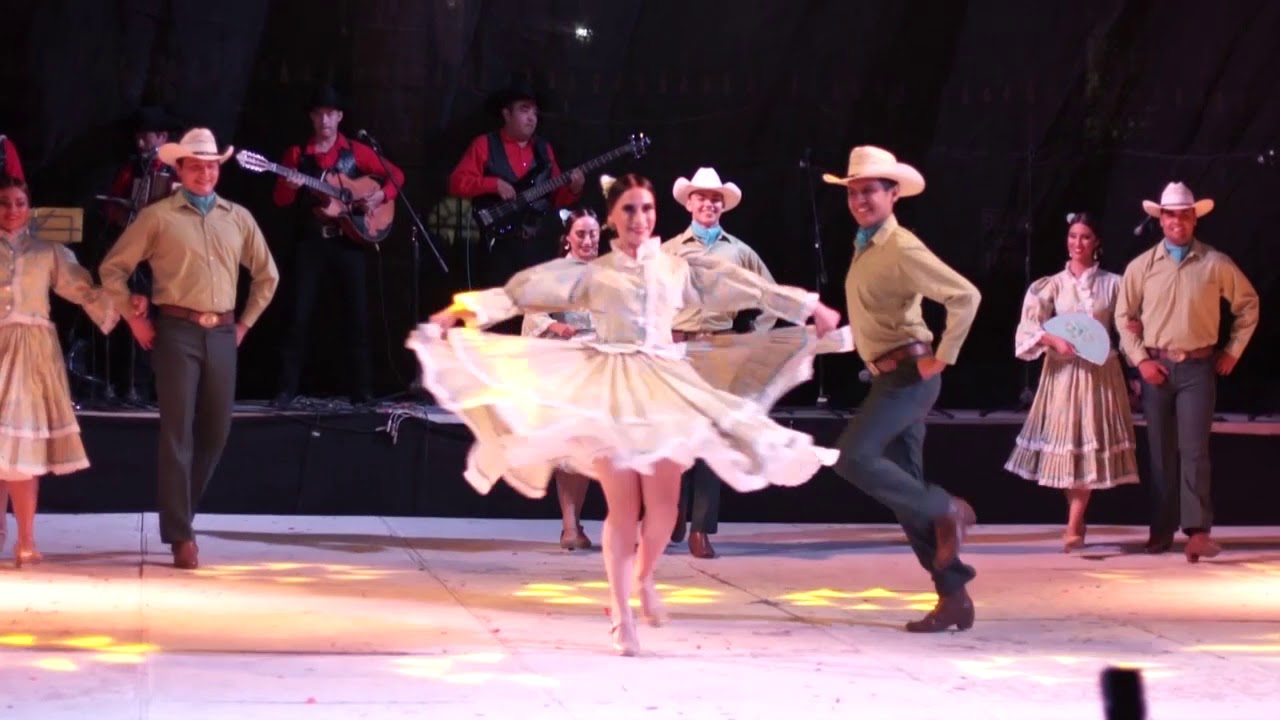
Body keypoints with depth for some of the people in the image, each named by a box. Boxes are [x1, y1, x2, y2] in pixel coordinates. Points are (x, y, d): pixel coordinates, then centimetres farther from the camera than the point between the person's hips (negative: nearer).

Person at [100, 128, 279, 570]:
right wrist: (134, 320, 0)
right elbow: (113, 268, 4)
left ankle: (180, 516, 26)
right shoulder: (158, 217, 2)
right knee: (178, 432, -7)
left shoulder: (237, 217, 13)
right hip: (177, 331, -4)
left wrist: (245, 323, 15)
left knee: (216, 431, 8)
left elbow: (266, 274, 23)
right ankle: (180, 536, -6)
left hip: (222, 333, 4)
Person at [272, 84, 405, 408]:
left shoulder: (356, 151, 4)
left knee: (358, 314, 0)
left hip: (351, 239, 0)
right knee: (300, 314, -4)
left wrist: (382, 195, -9)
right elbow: (281, 200, 3)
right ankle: (287, 388, -1)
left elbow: (395, 174, 8)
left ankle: (362, 388, 6)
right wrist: (289, 185, -18)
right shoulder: (298, 153, 5)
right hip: (312, 241, 0)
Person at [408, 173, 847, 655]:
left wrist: (811, 308, 16)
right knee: (623, 508, -6)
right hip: (611, 391, -2)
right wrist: (461, 309, -6)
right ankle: (621, 616, 6)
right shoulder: (590, 272, 6)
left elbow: (747, 288, 14)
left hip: (663, 387, 2)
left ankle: (644, 577, 28)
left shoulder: (679, 268, 12)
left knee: (664, 507, -4)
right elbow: (524, 290, 2)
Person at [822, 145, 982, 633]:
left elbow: (965, 296, -21)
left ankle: (946, 512, -5)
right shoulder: (864, 247, 13)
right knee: (905, 488, 7)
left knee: (852, 456, -19)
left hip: (908, 375, -9)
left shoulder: (901, 249, -14)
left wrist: (942, 358, -18)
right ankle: (953, 596, 10)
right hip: (889, 377, 9)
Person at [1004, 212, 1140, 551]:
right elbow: (1030, 325, -4)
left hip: (1100, 372, 0)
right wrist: (1055, 340, -18)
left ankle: (1072, 528, -6)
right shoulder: (1052, 285, 3)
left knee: (1090, 444, -4)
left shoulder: (1112, 284, 4)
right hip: (1063, 370, 0)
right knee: (1066, 443, 3)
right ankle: (1077, 524, 18)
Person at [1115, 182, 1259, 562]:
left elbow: (1248, 303, 10)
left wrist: (1233, 350, 6)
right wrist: (1140, 359, -1)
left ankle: (1198, 531, -13)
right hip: (1157, 367, 2)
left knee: (1194, 450, -10)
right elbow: (1124, 316, 9)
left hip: (1198, 366, -2)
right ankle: (1162, 530, 12)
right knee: (1161, 451, 7)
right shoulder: (1142, 266, 3)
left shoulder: (1215, 264, -1)